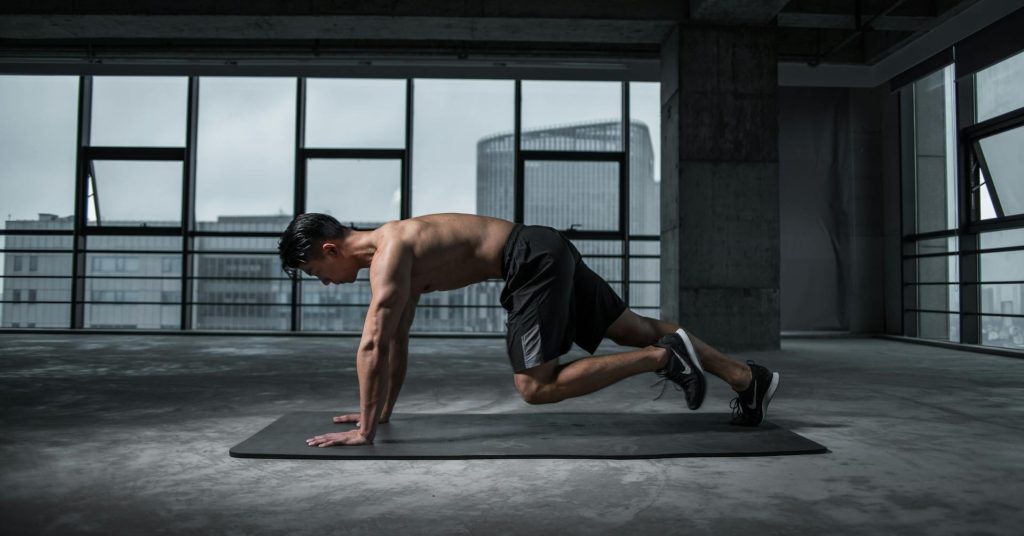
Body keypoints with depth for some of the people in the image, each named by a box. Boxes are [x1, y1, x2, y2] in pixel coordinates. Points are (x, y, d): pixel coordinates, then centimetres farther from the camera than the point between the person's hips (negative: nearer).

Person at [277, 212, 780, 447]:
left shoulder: (388, 252, -13)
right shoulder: (395, 251, 16)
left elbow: (373, 345, -19)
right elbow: (397, 341, 22)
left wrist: (364, 430, -13)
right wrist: (383, 410, 24)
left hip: (536, 260, -9)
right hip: (547, 254, 9)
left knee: (536, 388, -7)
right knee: (636, 328, 13)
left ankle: (664, 356, -5)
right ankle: (750, 377, 18)